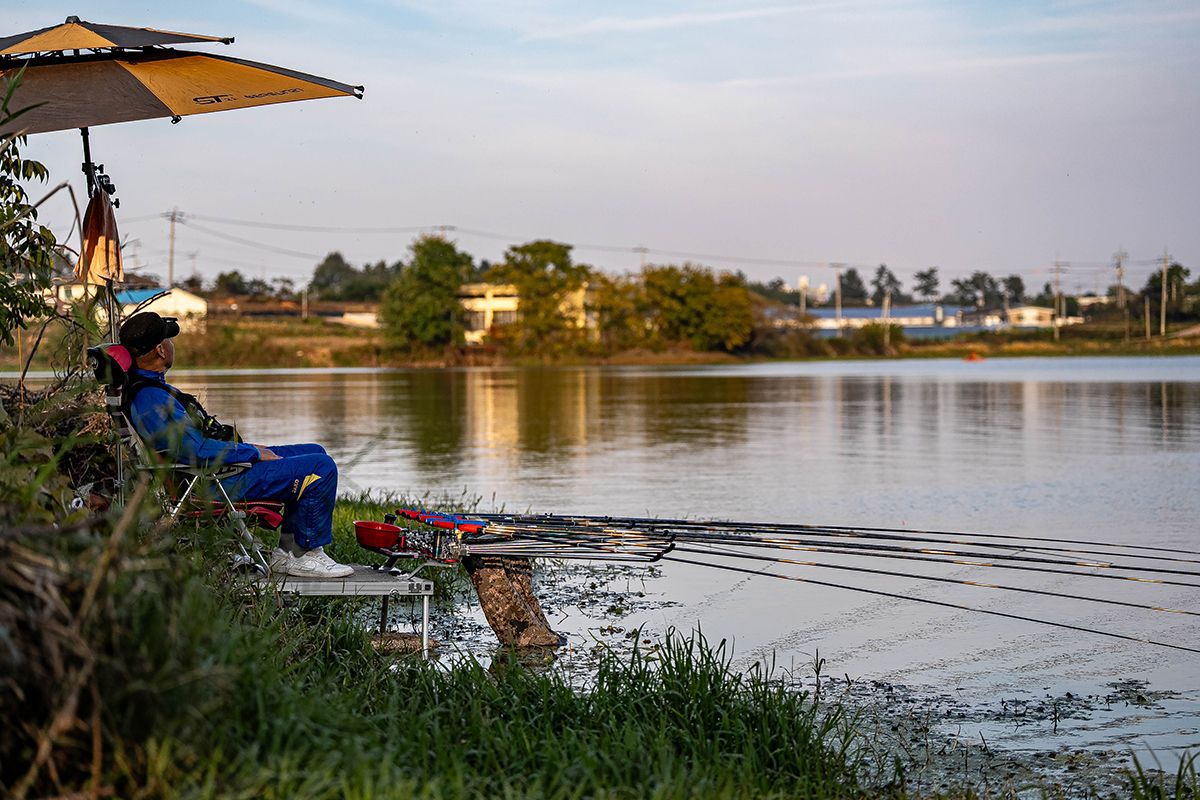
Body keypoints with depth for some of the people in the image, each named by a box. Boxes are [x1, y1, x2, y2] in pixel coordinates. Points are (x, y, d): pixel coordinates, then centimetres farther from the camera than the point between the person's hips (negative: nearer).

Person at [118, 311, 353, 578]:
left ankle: (287, 551, 15)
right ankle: (305, 554, -2)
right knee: (321, 469, -15)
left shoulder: (151, 387, 12)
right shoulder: (151, 399, -23)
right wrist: (254, 453, -16)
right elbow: (195, 451, -28)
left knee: (315, 453, 17)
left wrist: (249, 449, 14)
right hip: (217, 483, -11)